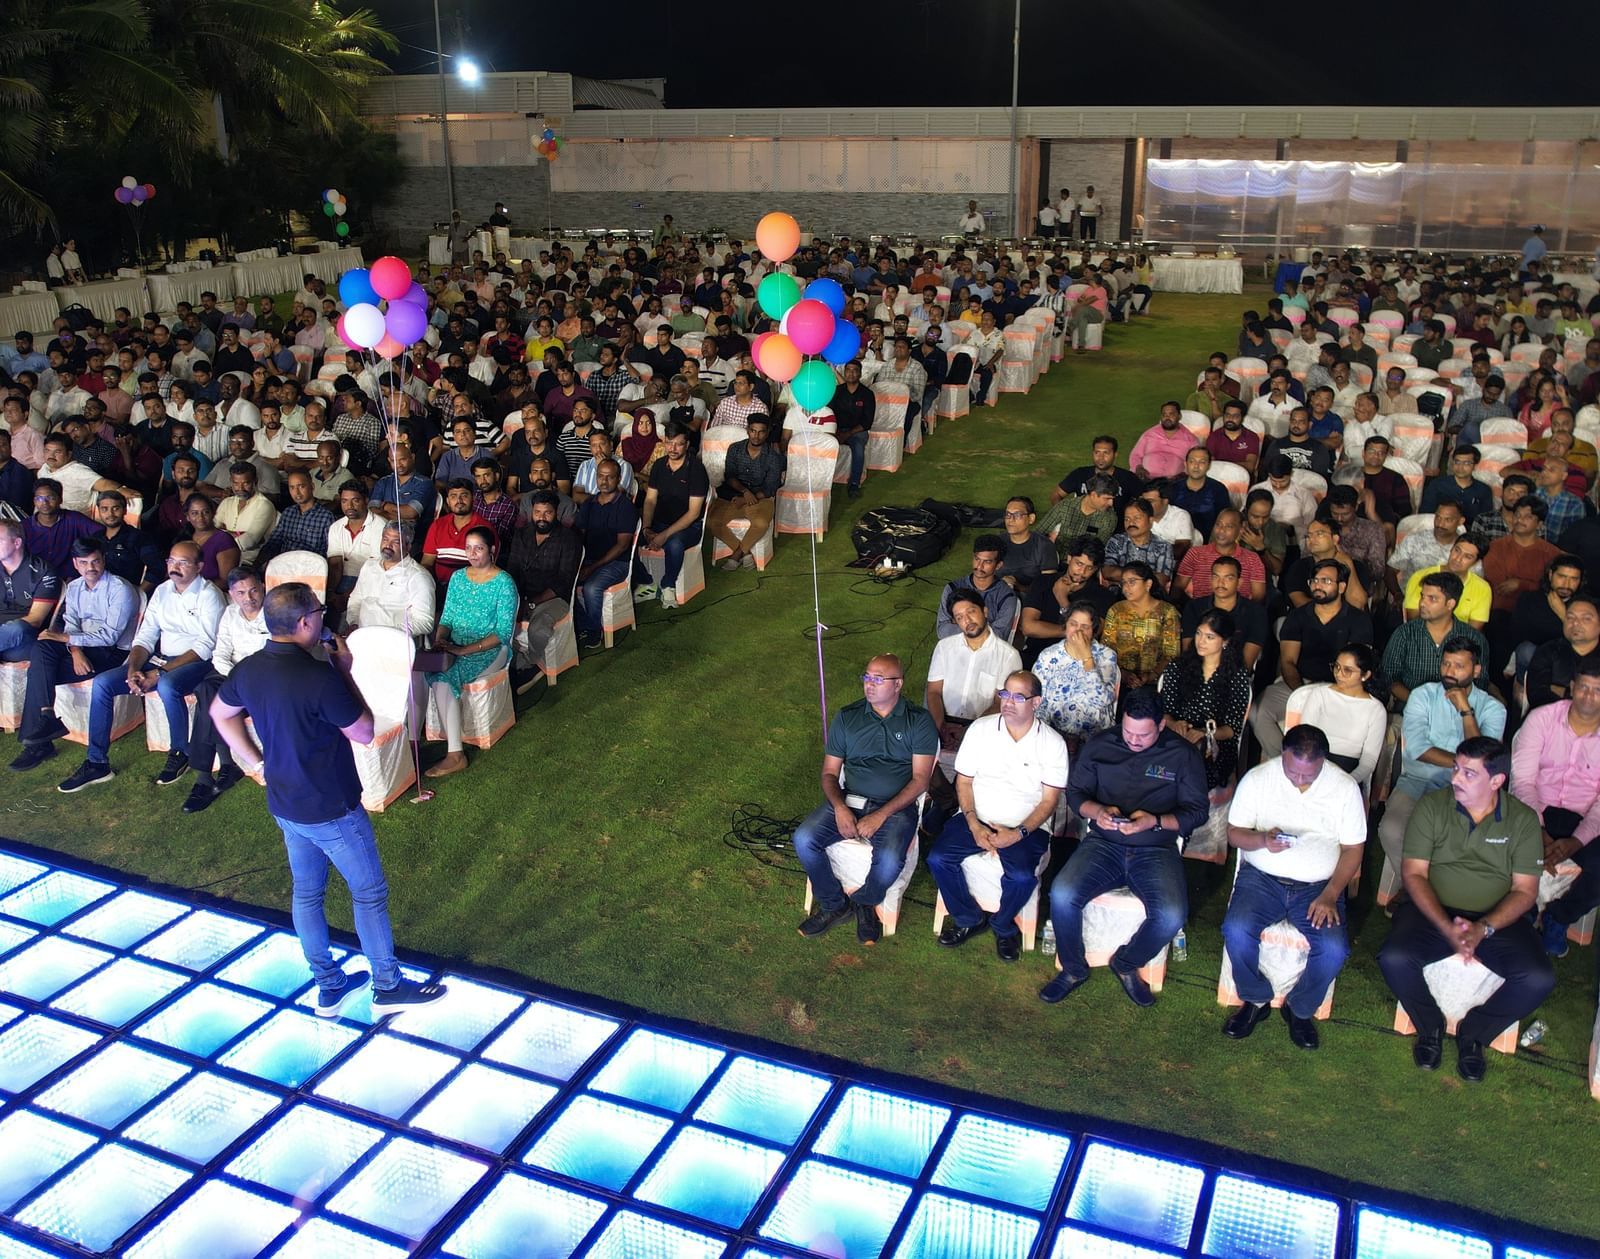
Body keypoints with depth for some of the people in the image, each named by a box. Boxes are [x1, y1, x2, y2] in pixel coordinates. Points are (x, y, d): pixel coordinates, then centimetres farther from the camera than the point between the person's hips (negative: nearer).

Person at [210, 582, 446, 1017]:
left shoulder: (248, 670, -5)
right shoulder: (320, 678, -29)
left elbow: (220, 713, 15)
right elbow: (365, 733, -17)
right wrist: (345, 673, -12)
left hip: (283, 804, 8)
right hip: (332, 809, -7)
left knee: (306, 892, 19)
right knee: (369, 892, 9)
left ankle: (328, 988, 33)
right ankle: (388, 987, 22)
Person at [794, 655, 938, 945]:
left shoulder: (919, 721, -1)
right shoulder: (846, 717, 8)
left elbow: (920, 778, -6)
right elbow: (830, 773, 8)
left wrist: (881, 816, -17)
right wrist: (840, 807, -13)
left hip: (896, 807, -3)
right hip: (847, 801, 3)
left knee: (889, 860, -32)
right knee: (803, 839, -21)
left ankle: (865, 901, 3)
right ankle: (834, 904, 3)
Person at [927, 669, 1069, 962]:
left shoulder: (1053, 743, -3)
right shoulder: (980, 729, 2)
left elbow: (1049, 801, -3)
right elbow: (964, 781, 4)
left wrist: (1018, 833, -19)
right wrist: (975, 825, -11)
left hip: (1026, 826, -2)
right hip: (977, 819, 2)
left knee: (1022, 876, -29)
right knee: (938, 858, -20)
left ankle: (1003, 926, 4)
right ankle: (969, 919, 6)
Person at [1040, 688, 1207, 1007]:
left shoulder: (1182, 755, 1)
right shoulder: (1099, 745, 6)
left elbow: (1197, 810, 1)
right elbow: (1075, 791, 10)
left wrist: (1155, 822, -17)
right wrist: (1096, 811, -13)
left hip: (1156, 850, -1)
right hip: (1103, 843, 1)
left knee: (1171, 915, -28)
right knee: (1062, 894, -26)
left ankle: (1127, 964, 4)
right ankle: (1074, 969, 1)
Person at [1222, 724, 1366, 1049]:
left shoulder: (1345, 787, -3)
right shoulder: (1257, 779, -4)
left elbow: (1353, 848, 1)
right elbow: (1234, 833, 1)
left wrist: (1330, 895, -12)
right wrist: (1263, 840, -23)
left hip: (1319, 885, 0)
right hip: (1262, 877, 0)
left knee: (1334, 949, -25)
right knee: (1236, 931, -27)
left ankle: (1300, 1008, 5)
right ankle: (1256, 1000, 2)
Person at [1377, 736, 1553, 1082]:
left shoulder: (1523, 819, 0)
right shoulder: (1432, 806, -2)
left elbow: (1525, 891, -2)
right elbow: (1413, 873, -5)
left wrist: (1483, 929, -20)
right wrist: (1447, 927, -20)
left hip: (1498, 920, 1)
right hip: (1434, 911, -1)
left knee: (1539, 979, -25)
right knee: (1394, 959, -28)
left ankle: (1473, 1034, 3)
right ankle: (1430, 1027, 5)